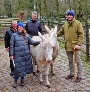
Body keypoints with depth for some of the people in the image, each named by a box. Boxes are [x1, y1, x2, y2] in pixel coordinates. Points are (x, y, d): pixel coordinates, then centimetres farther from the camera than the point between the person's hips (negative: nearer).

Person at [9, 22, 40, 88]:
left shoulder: (26, 35, 10)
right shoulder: (14, 35, 2)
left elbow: (32, 42, 10)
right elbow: (11, 45, 0)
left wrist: (39, 42, 1)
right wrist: (11, 54, -4)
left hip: (26, 55, 3)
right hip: (18, 55, -3)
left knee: (24, 67, 9)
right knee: (18, 68, -3)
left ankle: (22, 80, 28)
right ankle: (15, 81, 17)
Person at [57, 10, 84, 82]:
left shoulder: (78, 23, -8)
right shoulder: (65, 24, 9)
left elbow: (81, 34, -11)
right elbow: (61, 32, 18)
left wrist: (79, 44, -19)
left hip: (75, 46, -6)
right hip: (68, 46, 6)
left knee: (78, 61, 5)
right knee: (70, 61, 18)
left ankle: (79, 76, 16)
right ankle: (71, 74, 34)